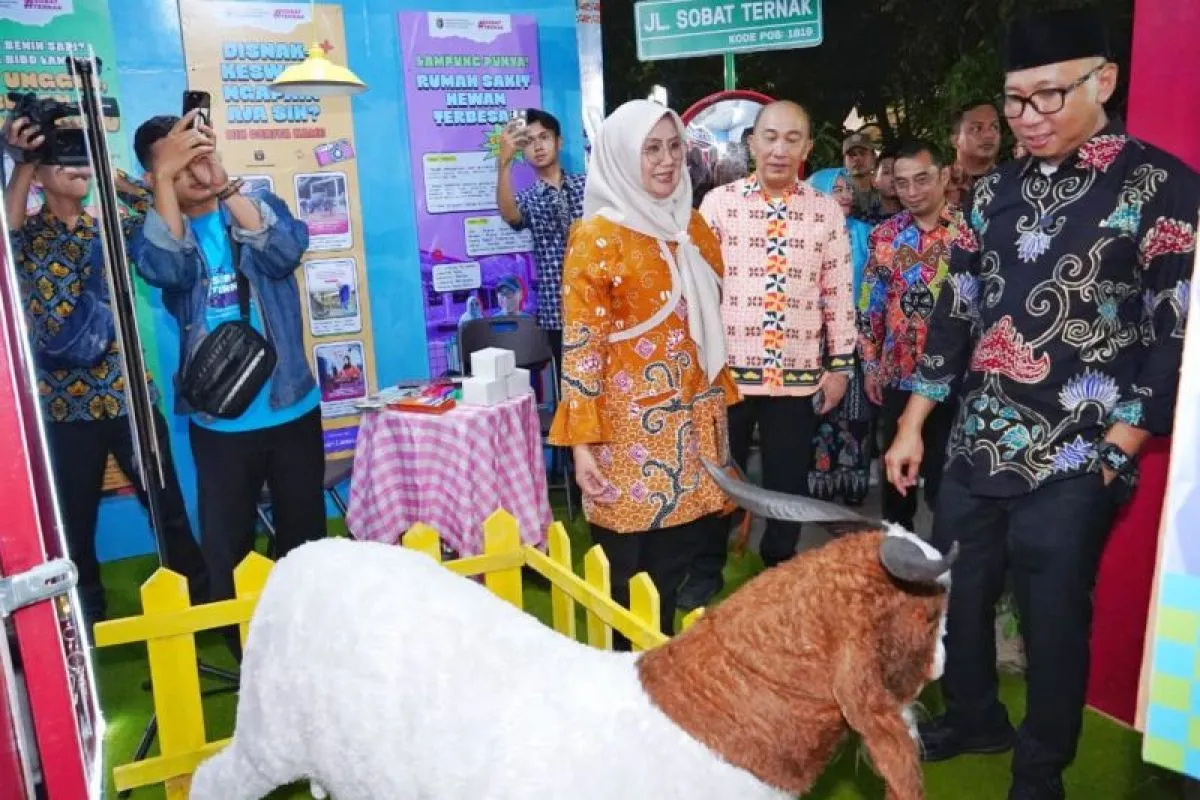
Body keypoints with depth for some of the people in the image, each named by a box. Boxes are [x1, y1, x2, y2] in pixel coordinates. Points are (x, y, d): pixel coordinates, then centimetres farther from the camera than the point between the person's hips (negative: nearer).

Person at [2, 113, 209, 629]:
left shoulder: (108, 228, 9)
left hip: (130, 398, 2)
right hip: (67, 408, -2)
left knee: (169, 509, 8)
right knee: (76, 525, 10)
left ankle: (202, 605, 23)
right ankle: (87, 625, 27)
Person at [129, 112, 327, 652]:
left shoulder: (261, 206, 2)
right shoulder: (156, 228, 1)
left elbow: (286, 253, -19)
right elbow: (166, 269, -23)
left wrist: (226, 187, -23)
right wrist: (166, 179, -25)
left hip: (292, 406, 1)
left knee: (304, 531, 14)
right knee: (227, 543, 10)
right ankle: (240, 638, 29)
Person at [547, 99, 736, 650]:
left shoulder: (692, 226, 11)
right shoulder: (597, 237, -8)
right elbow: (581, 343, -12)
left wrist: (721, 398, 15)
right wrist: (583, 441, -17)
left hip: (692, 420, 6)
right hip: (630, 426, -6)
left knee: (675, 564, 13)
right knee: (628, 574, 2)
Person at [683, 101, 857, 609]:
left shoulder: (827, 212, 4)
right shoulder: (718, 202, -1)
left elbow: (839, 294, 6)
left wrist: (840, 365, 5)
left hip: (798, 373, 2)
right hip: (726, 369, -1)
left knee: (788, 480, 13)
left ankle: (779, 571, 34)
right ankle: (706, 570, 30)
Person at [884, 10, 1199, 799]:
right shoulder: (998, 191, 9)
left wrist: (1115, 450, -12)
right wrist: (912, 424, 10)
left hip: (1074, 462, -5)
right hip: (977, 448, 5)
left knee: (1053, 620, 6)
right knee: (954, 599, 16)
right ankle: (974, 716, 42)